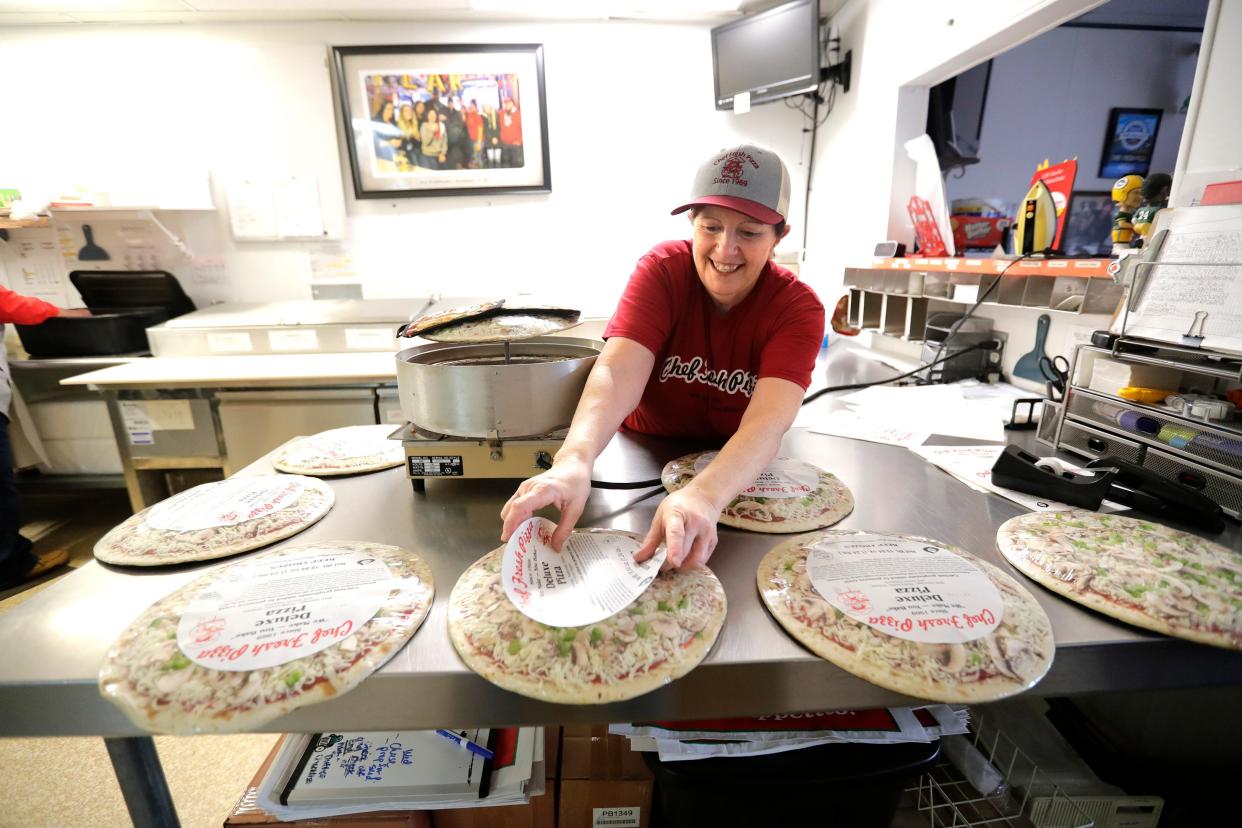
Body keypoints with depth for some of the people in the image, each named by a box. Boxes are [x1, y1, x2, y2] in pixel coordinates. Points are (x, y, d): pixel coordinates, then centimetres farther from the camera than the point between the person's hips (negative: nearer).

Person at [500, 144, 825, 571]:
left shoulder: (798, 308, -15)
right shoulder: (661, 270, -15)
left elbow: (769, 420, -32)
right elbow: (617, 373, -31)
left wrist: (704, 496, -52)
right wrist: (574, 460, -50)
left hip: (740, 476, 1)